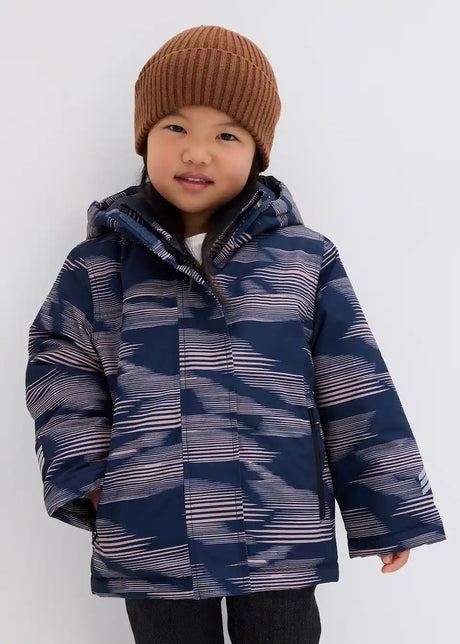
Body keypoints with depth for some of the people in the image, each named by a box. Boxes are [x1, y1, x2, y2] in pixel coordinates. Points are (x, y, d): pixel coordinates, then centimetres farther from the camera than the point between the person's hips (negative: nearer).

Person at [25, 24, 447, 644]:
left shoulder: (303, 257, -1)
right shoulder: (100, 263, 1)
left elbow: (356, 392, 1)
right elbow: (58, 365, 7)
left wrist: (390, 509, 4)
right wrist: (84, 475, -6)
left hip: (281, 536, 0)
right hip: (149, 540, 1)